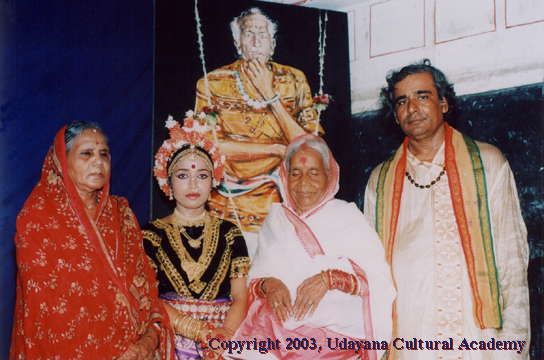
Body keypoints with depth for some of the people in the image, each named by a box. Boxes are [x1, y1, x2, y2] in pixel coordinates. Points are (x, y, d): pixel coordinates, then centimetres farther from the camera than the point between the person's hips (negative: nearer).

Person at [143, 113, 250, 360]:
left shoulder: (228, 233, 13)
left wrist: (226, 334, -12)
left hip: (226, 337, 2)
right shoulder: (152, 234, 8)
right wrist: (200, 331, -11)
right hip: (169, 336, -1)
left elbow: (241, 295, 6)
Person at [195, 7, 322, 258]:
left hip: (283, 202, 1)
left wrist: (271, 96, -10)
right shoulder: (212, 84, 0)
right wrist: (278, 149, -9)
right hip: (230, 207, -1)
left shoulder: (294, 81, 5)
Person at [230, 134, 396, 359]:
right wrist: (268, 284, -9)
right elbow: (256, 277, 13)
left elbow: (379, 278, -2)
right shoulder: (275, 220, 17)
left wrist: (330, 278, -15)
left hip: (336, 329, -3)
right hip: (279, 325, 3)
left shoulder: (348, 216, 8)